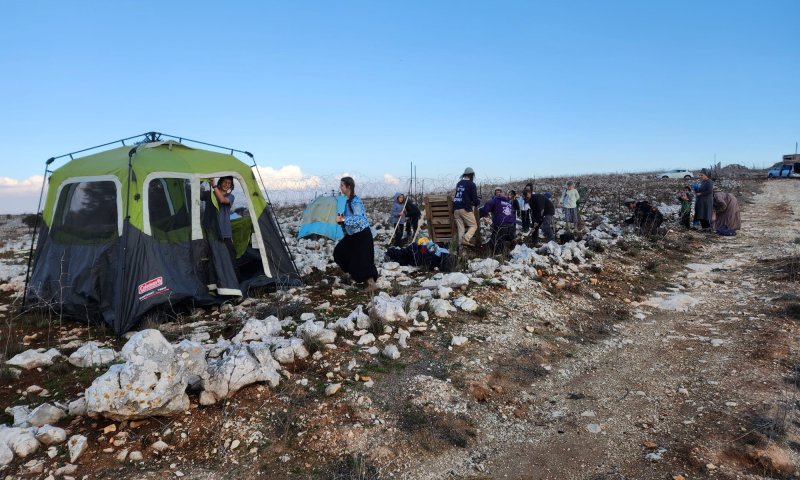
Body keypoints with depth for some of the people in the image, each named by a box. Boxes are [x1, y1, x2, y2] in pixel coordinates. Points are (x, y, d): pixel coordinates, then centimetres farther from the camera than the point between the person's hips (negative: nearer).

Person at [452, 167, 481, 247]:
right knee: (474, 226, 1)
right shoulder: (471, 184, -3)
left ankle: (461, 241, 0)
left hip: (456, 208, 6)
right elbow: (475, 198, -7)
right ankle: (465, 239, -19)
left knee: (461, 228, 7)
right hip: (465, 208, -6)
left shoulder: (459, 183, 17)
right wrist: (478, 202, 16)